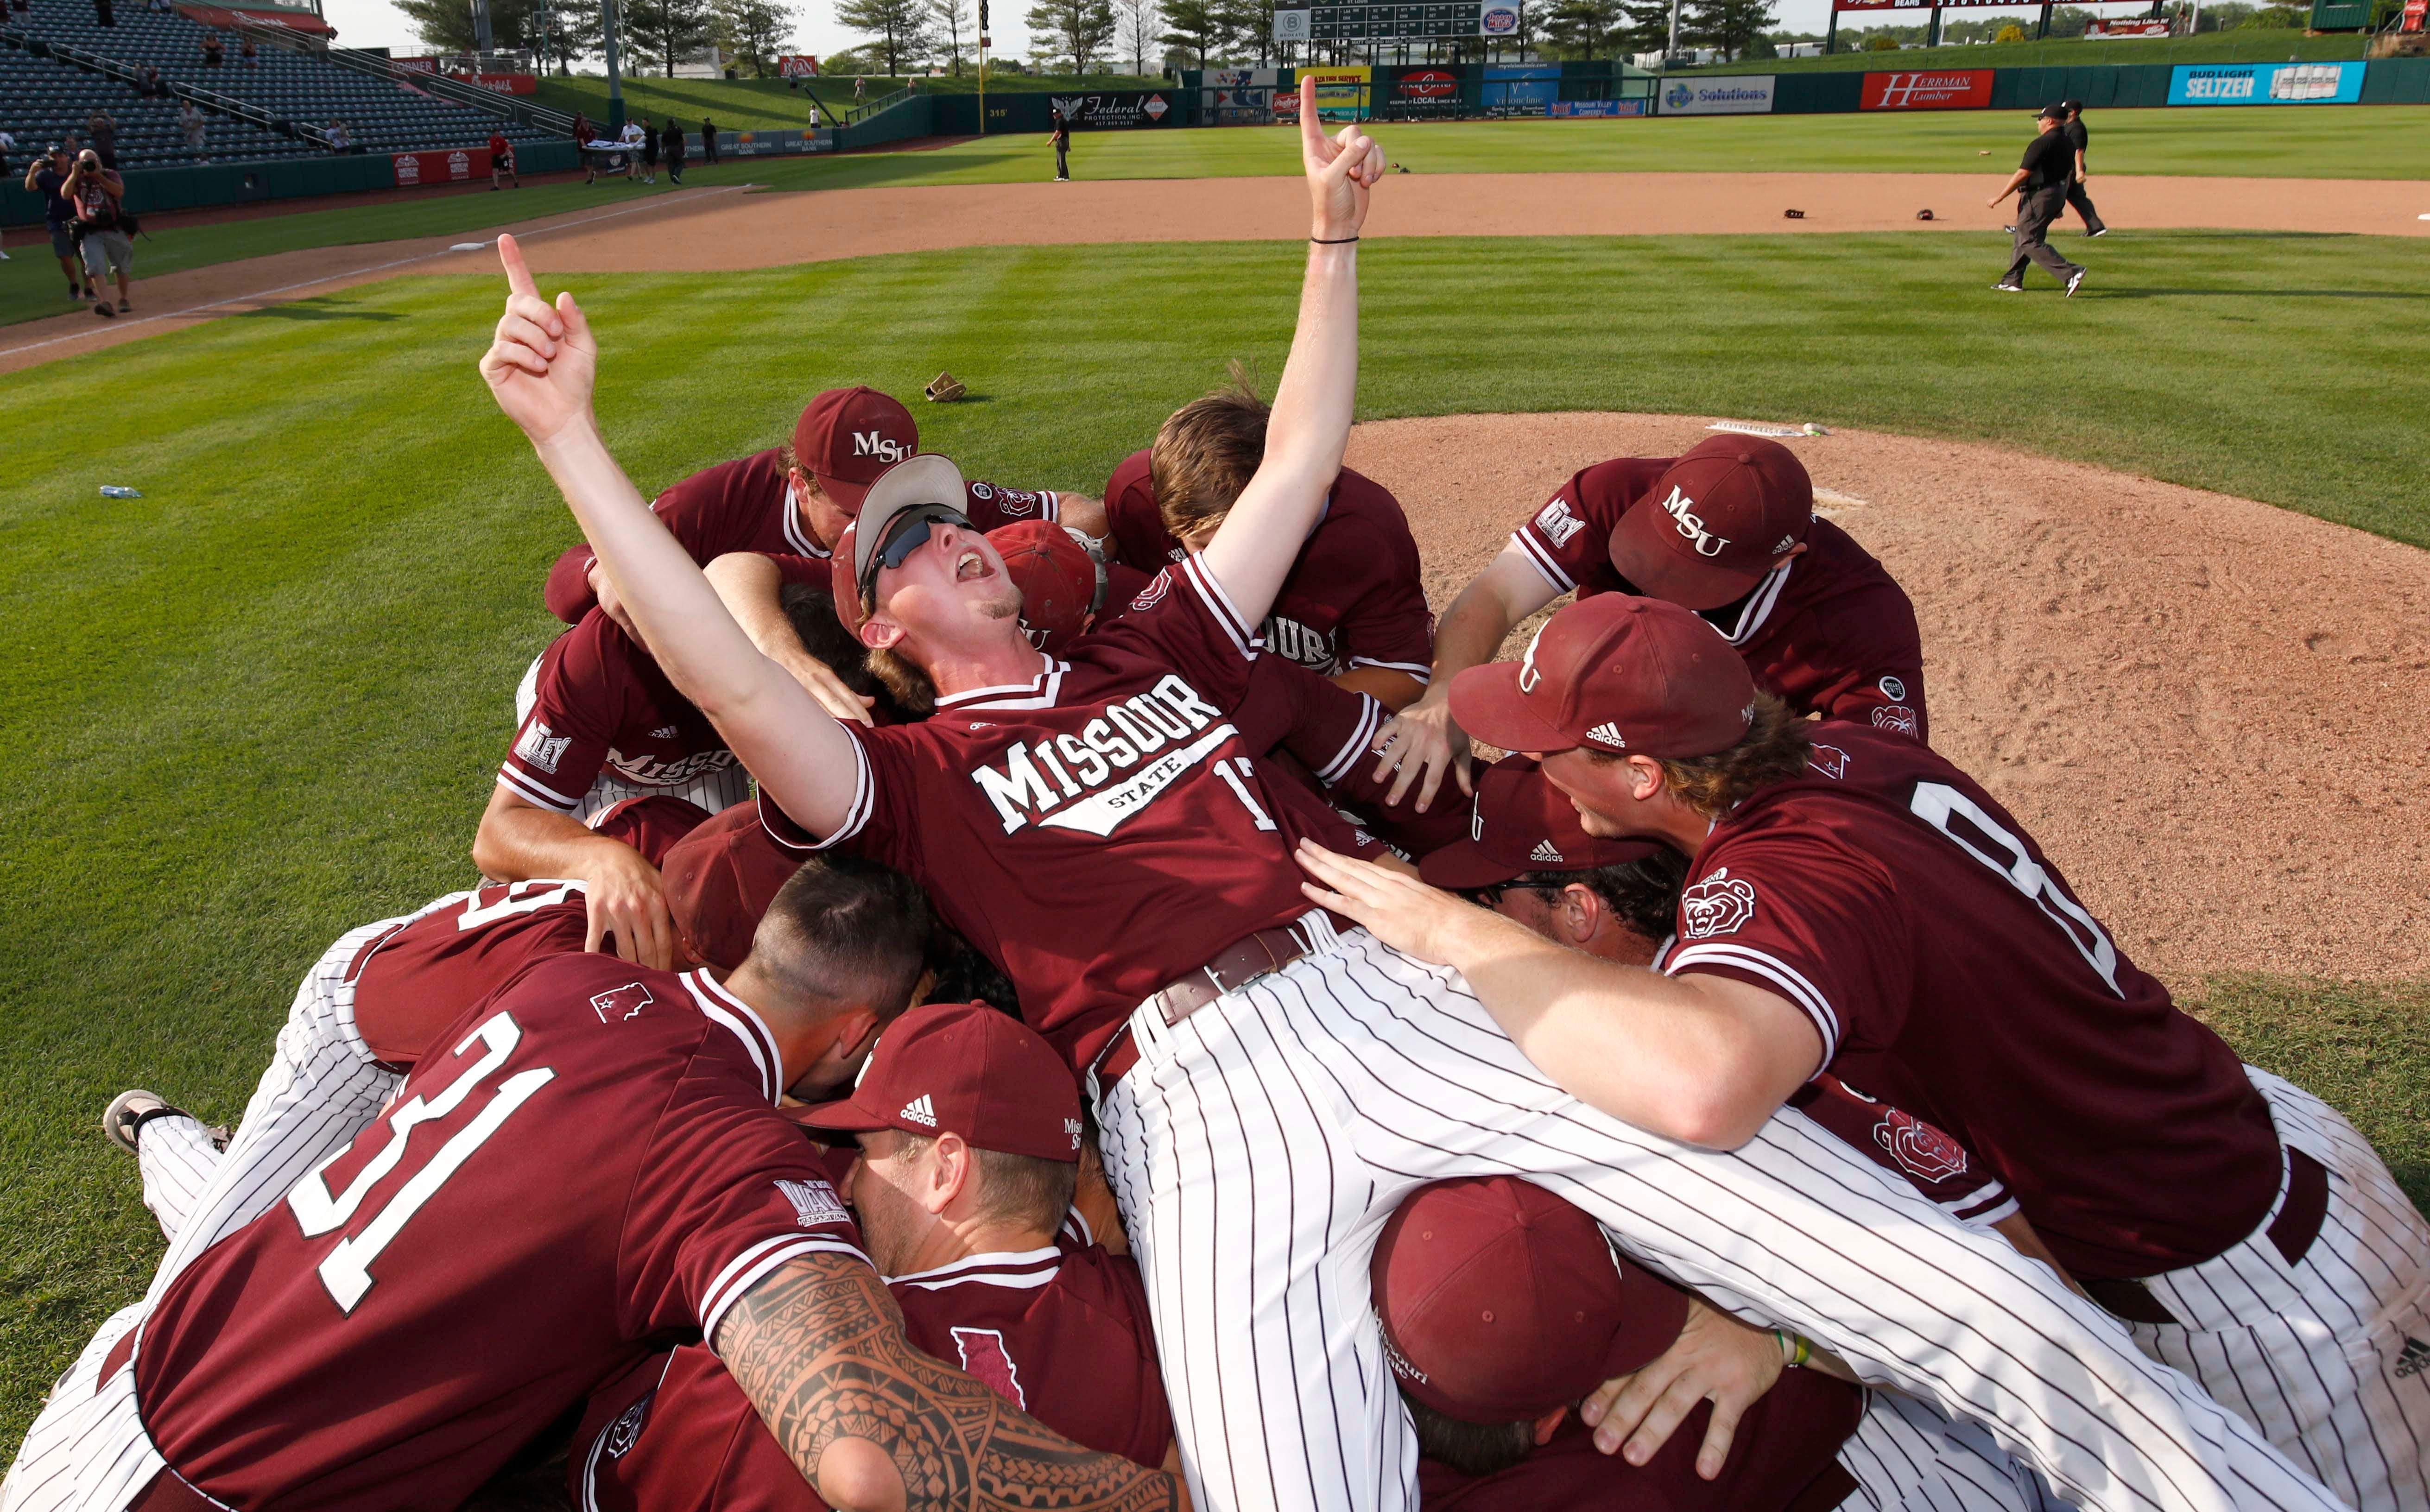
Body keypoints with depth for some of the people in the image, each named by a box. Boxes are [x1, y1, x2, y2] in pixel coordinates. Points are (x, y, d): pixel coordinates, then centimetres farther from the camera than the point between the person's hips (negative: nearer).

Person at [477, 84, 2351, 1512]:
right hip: (1202, 1095, -3)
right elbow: (735, 684, -1)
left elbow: (1302, 461, 29)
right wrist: (571, 435, -6)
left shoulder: (1153, 650, 27)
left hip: (1422, 987, 3)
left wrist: (1334, 238, 27)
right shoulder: (913, 773, 16)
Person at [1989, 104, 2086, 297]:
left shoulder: (2042, 143, -17)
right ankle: (2012, 281, 26)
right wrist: (2059, 202, 26)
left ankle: (2071, 273, -23)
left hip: (2040, 196, -10)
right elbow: (2069, 175, 19)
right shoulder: (2068, 143, 13)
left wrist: (1999, 197, -16)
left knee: (2030, 241, -11)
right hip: (2058, 193, 10)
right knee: (2024, 236, 20)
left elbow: (2023, 174, -20)